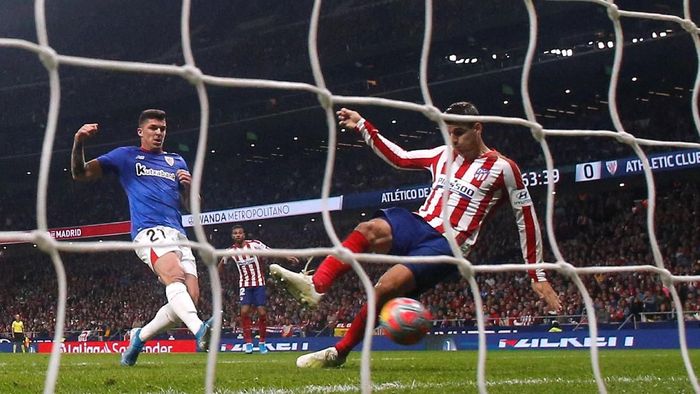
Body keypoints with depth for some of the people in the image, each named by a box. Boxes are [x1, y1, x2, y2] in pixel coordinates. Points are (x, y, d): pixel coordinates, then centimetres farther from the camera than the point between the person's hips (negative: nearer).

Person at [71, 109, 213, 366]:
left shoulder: (177, 162, 26)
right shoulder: (126, 156, 15)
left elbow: (191, 205, 26)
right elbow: (80, 174, 14)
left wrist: (189, 186, 3)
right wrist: (78, 143, -4)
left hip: (179, 235, 5)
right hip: (149, 232, -5)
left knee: (190, 298, -8)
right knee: (175, 277, -33)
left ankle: (140, 336, 13)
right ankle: (200, 330, -57)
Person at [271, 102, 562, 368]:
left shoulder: (502, 168, -2)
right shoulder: (443, 155, 15)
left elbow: (527, 218, 1)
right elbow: (399, 158, 25)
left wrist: (537, 275, -1)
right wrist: (362, 126, 19)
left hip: (447, 245, -5)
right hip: (418, 225, 5)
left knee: (386, 287, -26)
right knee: (370, 228, -29)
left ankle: (338, 352, -13)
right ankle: (315, 286, -46)